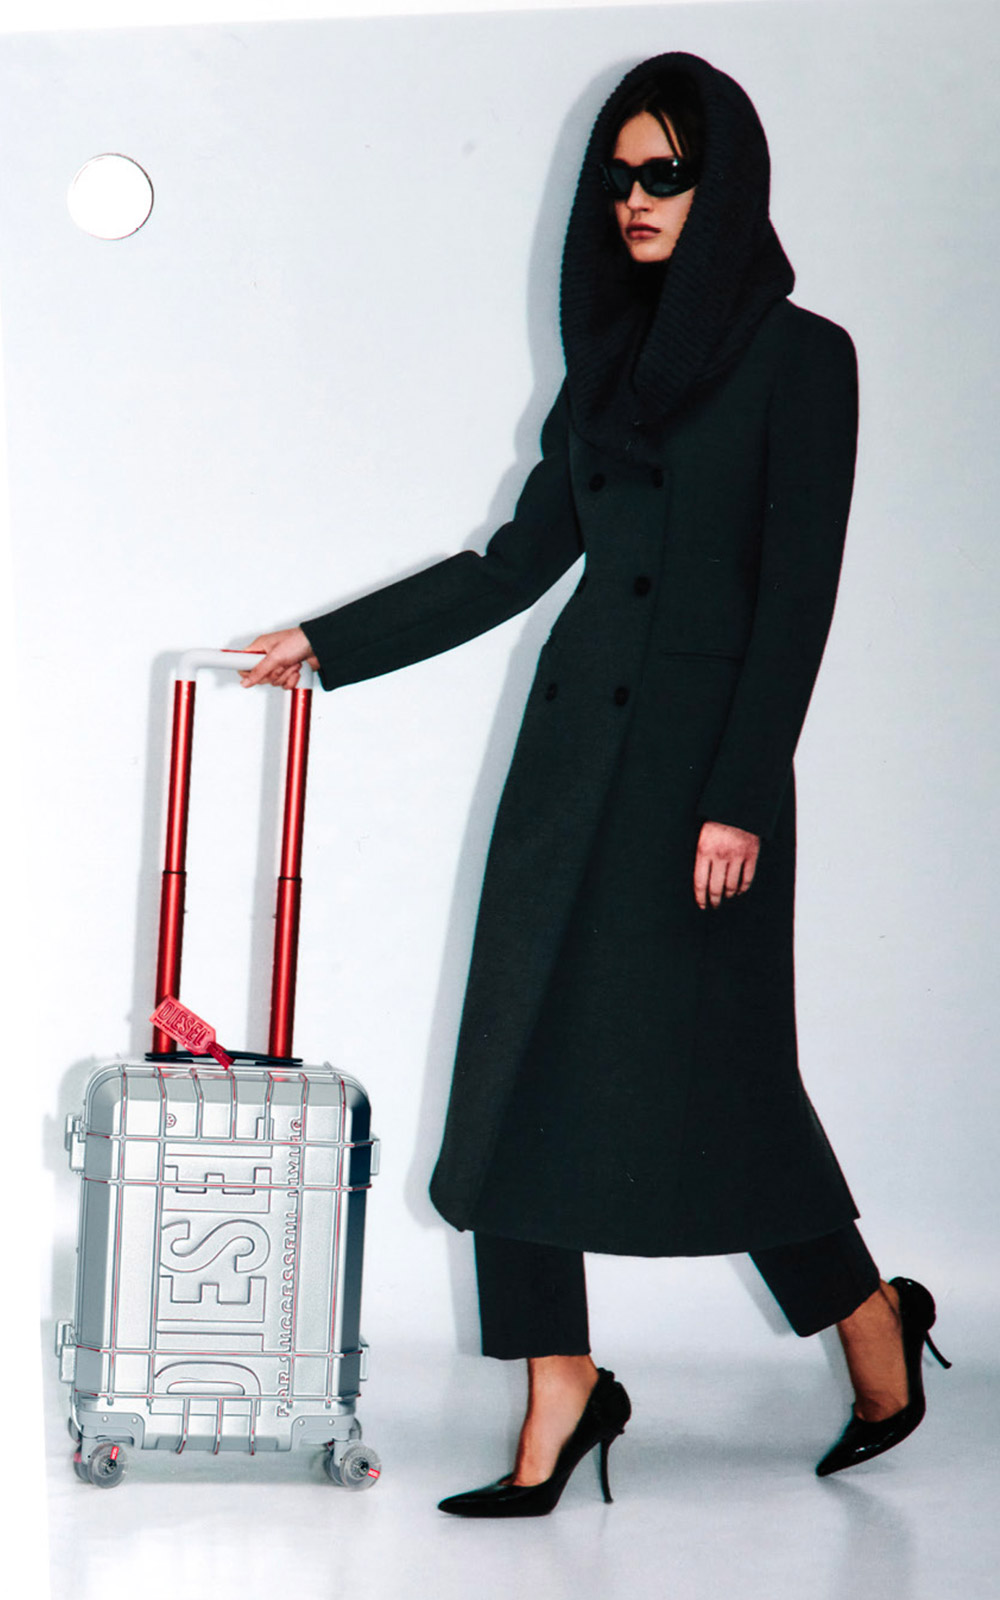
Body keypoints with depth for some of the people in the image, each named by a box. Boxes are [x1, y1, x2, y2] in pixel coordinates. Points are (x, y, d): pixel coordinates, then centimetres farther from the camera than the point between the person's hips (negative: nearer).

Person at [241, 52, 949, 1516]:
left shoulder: (798, 356, -4)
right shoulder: (615, 357, 14)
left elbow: (798, 596, -10)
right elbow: (520, 559, 17)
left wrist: (741, 796, -16)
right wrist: (330, 646, 16)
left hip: (702, 749, -6)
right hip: (575, 736, 7)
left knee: (714, 1066, 0)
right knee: (524, 1059, 0)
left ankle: (875, 1333, 23)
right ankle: (561, 1398, 5)